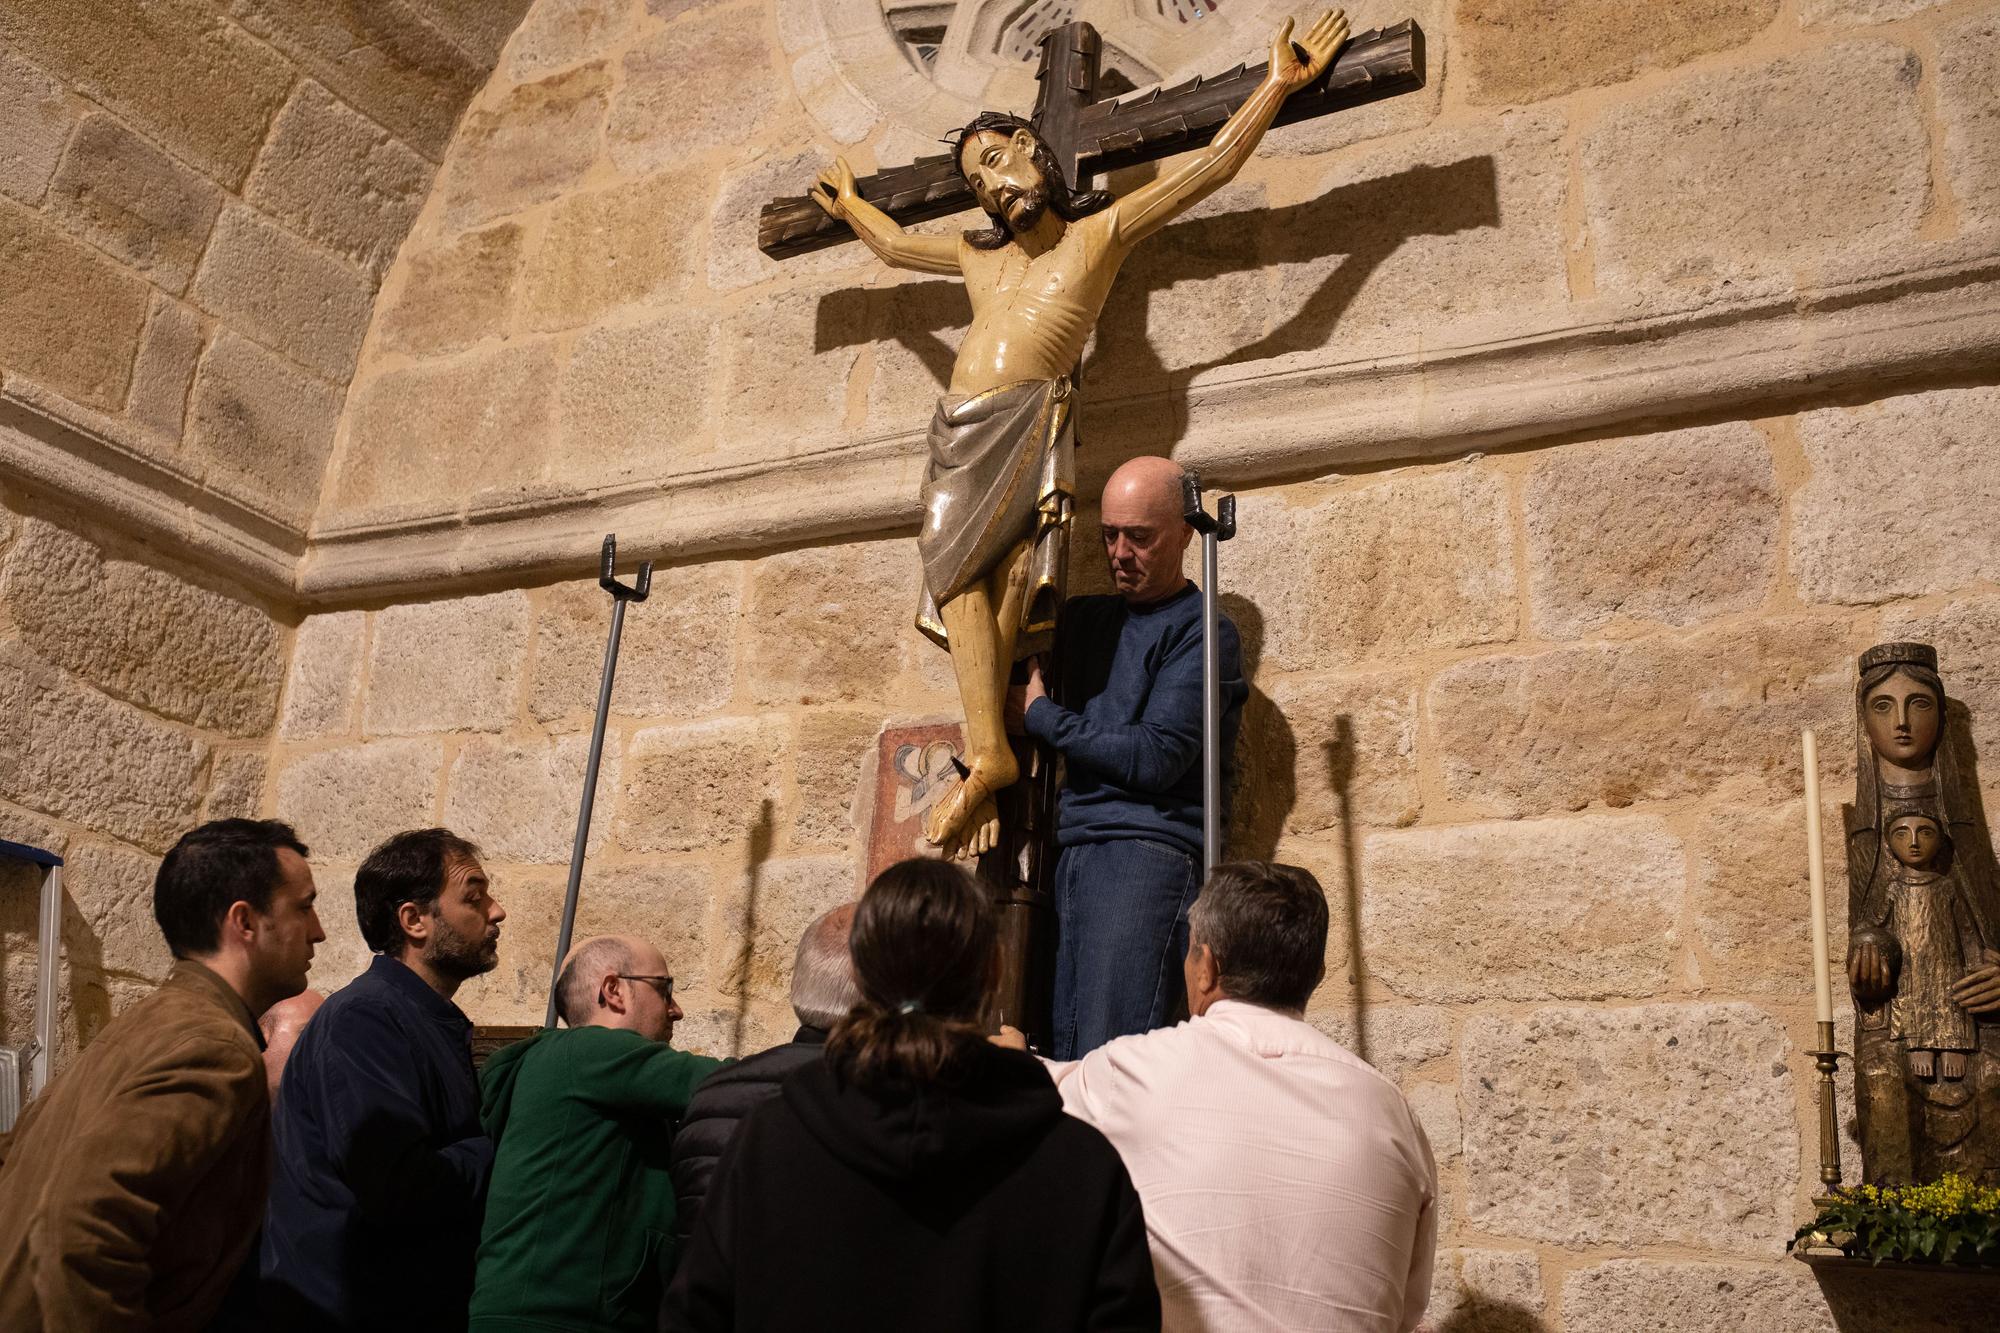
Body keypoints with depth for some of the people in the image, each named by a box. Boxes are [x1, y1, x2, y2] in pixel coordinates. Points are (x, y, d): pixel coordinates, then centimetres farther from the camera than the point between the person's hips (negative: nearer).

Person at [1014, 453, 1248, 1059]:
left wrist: (1041, 716, -1)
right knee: (1058, 1060, 0)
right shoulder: (1086, 618, 21)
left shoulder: (1203, 633, 0)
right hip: (1072, 852, 7)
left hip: (1148, 850, -7)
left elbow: (1154, 758, -10)